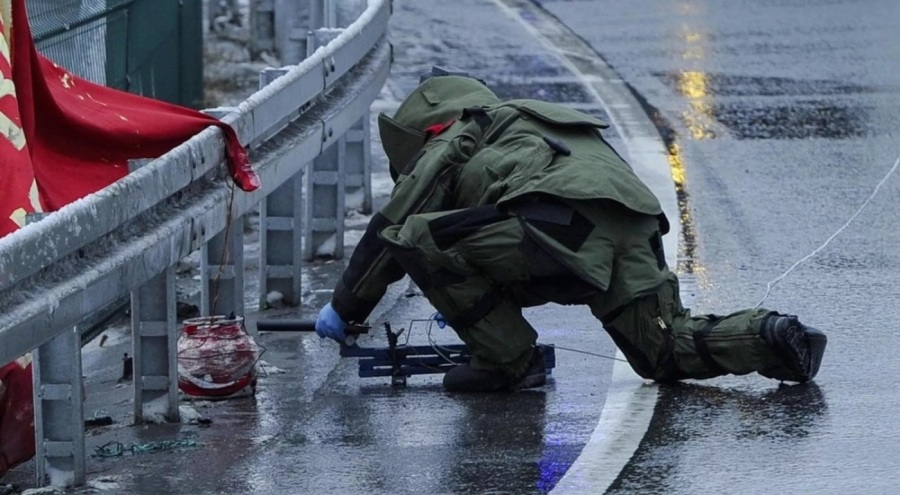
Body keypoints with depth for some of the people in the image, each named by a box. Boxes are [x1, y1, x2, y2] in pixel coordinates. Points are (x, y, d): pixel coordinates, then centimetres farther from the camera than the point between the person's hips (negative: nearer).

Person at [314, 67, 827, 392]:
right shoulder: (523, 123, 42)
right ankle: (770, 335, -5)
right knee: (670, 353, 19)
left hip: (561, 225, -8)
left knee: (416, 237, -1)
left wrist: (345, 308, 29)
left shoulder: (452, 139, 19)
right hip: (634, 231, 8)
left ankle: (508, 359, 0)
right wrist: (465, 303, 60)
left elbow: (389, 230, 18)